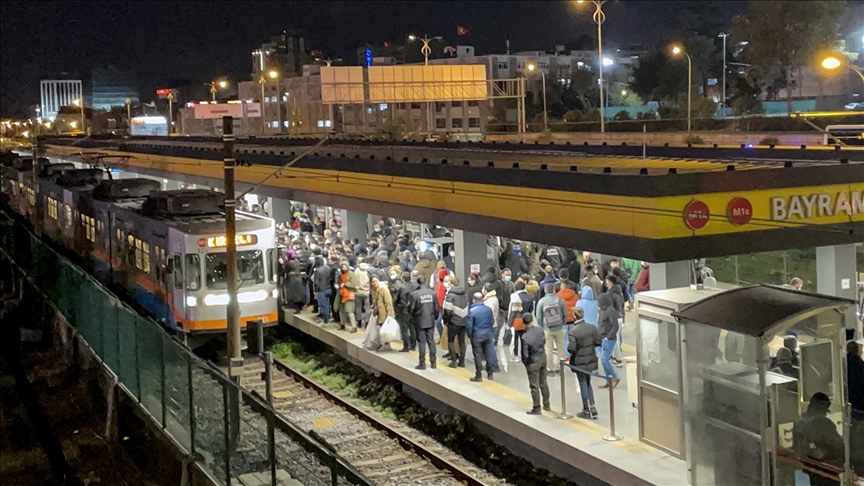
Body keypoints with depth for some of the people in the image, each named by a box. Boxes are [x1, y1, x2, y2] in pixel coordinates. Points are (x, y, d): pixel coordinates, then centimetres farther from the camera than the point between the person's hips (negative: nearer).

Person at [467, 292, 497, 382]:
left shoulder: (471, 311, -16)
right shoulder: (488, 309, -3)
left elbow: (469, 325, -13)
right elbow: (492, 322, 5)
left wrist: (470, 335, 2)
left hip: (477, 335, -4)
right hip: (488, 334, 4)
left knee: (478, 355, 2)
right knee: (488, 354, 12)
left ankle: (478, 376, 4)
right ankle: (490, 373, 20)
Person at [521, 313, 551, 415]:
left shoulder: (525, 337, -30)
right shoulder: (539, 329, -12)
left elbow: (525, 355, -22)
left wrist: (525, 363, -2)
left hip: (533, 362, -6)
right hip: (543, 357, 6)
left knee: (534, 386, 7)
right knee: (543, 383, 21)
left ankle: (537, 409, 16)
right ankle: (547, 405, 33)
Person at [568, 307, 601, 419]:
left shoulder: (572, 331, -20)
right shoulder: (592, 327, -6)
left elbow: (571, 348, -24)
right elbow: (599, 342, -2)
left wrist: (572, 351, -2)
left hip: (579, 362, -5)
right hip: (590, 360, 5)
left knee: (583, 385, 6)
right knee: (588, 383, 20)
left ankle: (587, 410, 14)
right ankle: (592, 407, 18)